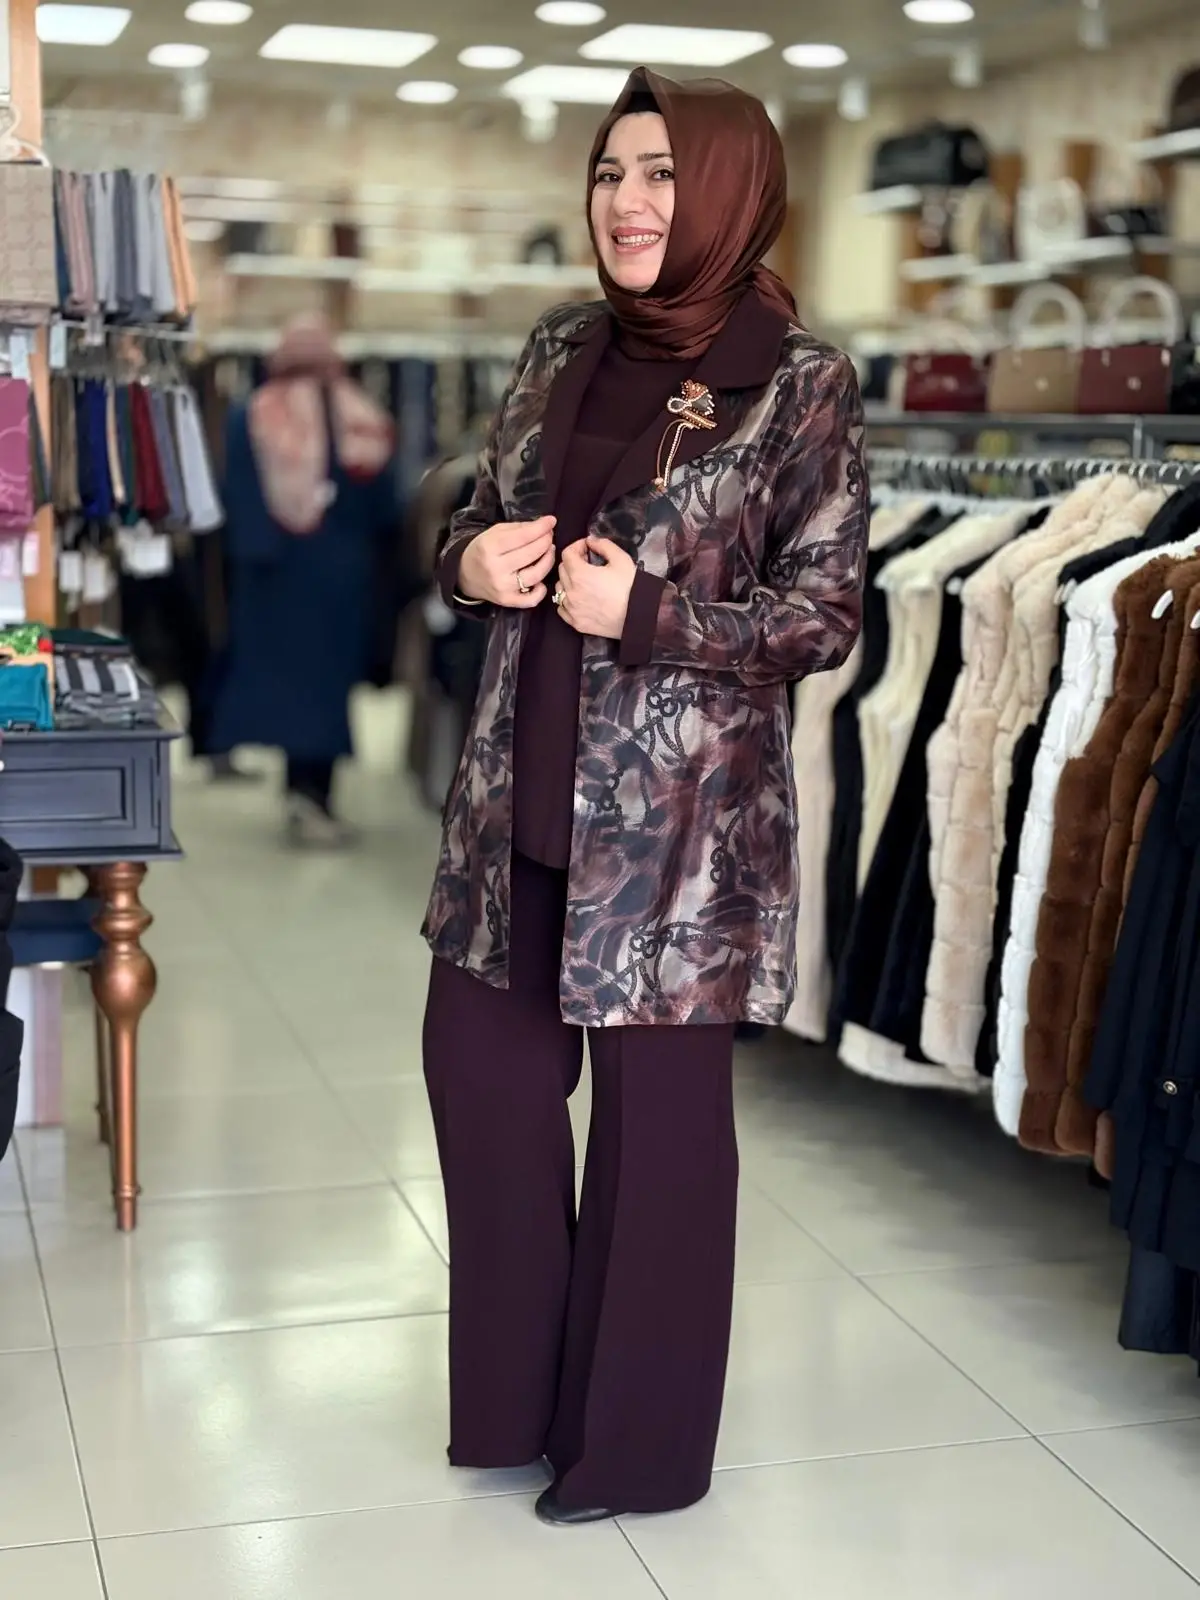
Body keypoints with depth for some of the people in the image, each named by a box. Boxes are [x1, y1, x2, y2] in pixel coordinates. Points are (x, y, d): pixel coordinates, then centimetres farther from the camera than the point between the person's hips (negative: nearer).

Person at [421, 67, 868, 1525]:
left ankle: (637, 1443, 26)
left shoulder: (799, 385, -8)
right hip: (519, 787, 6)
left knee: (657, 1108, 6)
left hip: (679, 808, -6)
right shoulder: (562, 350, 8)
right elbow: (481, 521, 16)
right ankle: (518, 1390, 34)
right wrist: (470, 564, -7)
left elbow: (829, 615, -8)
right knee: (476, 1059, 13)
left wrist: (648, 611, -20)